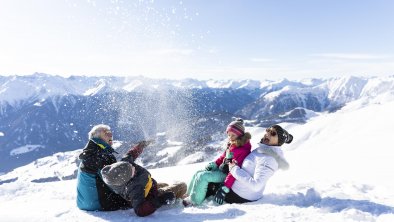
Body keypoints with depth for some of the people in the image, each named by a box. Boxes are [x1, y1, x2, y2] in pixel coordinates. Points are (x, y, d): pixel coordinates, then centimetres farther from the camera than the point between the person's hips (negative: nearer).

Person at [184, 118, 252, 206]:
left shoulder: (243, 150, -24)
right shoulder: (231, 144, 3)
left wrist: (225, 188, -31)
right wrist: (213, 164, -1)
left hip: (227, 175, -9)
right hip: (222, 169, 9)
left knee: (202, 176, -21)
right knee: (198, 173, 7)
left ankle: (194, 201, -8)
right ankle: (189, 195, 13)